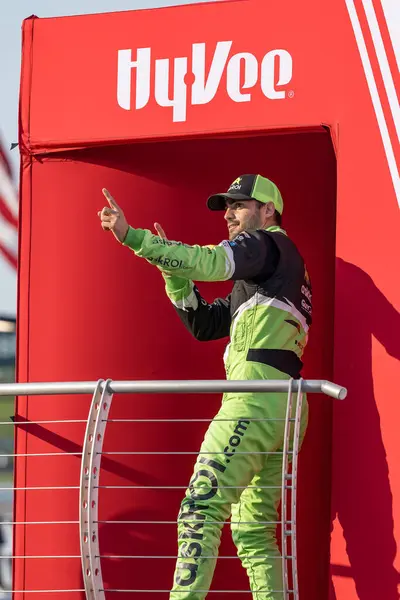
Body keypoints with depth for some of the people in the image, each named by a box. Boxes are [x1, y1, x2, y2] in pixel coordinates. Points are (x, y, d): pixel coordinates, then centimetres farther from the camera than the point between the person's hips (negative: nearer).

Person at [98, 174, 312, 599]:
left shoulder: (269, 244, 2)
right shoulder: (255, 279, 31)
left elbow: (207, 262, -16)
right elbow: (203, 324, 27)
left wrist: (131, 237, -19)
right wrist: (172, 270, 14)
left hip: (257, 394, -10)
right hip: (284, 406, 10)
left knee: (201, 505, -18)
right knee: (253, 528, 10)